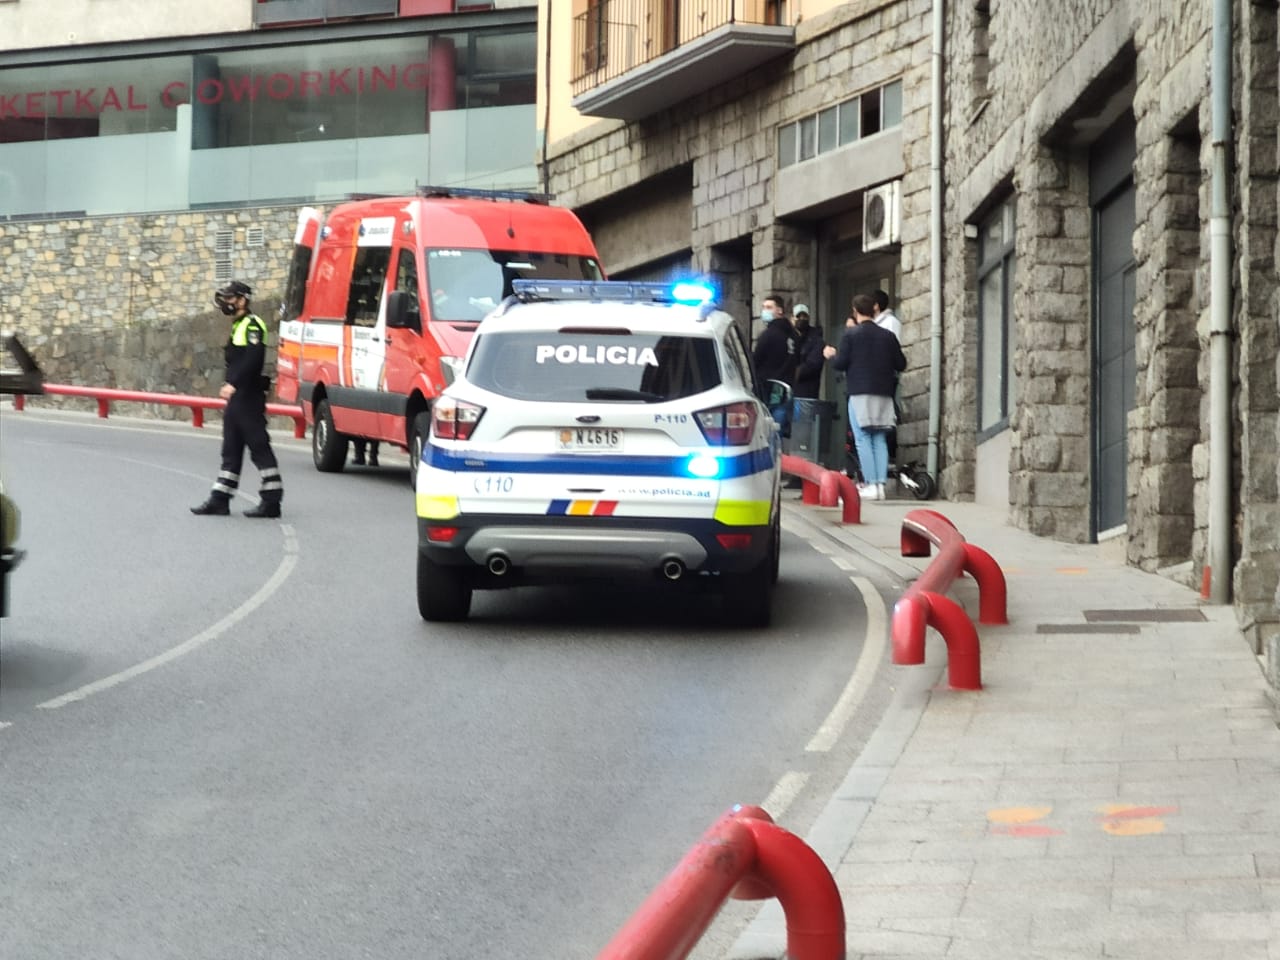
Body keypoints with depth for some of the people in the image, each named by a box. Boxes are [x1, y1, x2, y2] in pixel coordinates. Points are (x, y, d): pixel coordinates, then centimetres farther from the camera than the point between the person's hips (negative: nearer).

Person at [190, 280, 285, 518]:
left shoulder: (252, 325, -12)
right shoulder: (238, 326, 20)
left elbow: (252, 359, -25)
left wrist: (233, 384, -29)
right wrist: (231, 387, 18)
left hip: (248, 396, -11)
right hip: (237, 398, 11)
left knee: (259, 446, -8)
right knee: (231, 450, 11)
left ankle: (272, 500, -6)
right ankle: (220, 500, 15)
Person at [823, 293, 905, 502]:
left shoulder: (850, 334, -5)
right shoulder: (887, 336, 6)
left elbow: (840, 363, -8)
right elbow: (901, 365, 7)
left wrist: (831, 355, 14)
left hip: (860, 393, -4)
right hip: (883, 394, 4)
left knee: (863, 440, -2)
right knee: (880, 440, 9)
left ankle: (870, 485, -9)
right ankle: (881, 484, 3)